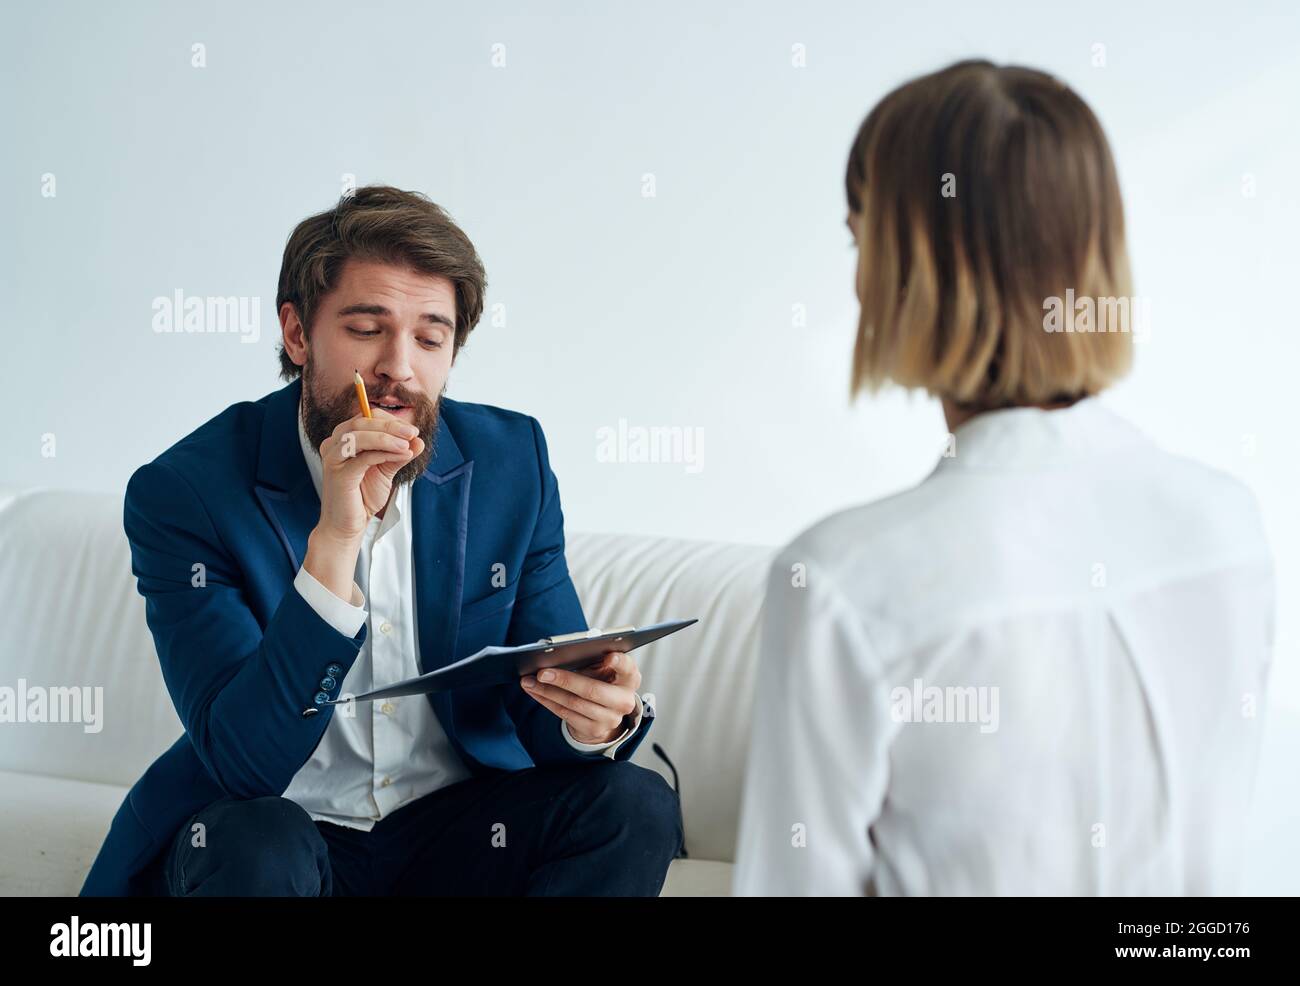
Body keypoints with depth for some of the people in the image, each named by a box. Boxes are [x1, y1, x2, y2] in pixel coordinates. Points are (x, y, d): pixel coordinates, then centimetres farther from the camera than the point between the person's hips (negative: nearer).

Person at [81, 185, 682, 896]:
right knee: (256, 841, -36)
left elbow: (541, 699, -1)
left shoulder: (511, 459, -3)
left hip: (455, 823, 4)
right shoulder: (183, 492, -15)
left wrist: (600, 718, -27)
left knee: (638, 805, -21)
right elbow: (246, 761, -23)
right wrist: (334, 540, -34)